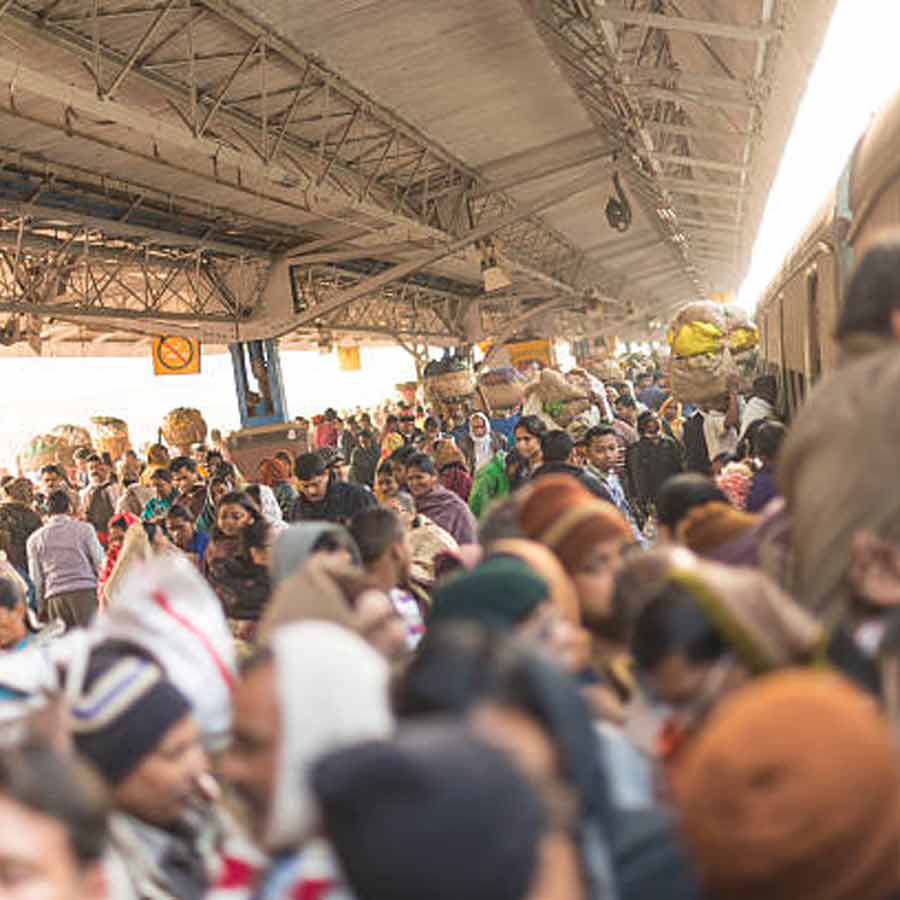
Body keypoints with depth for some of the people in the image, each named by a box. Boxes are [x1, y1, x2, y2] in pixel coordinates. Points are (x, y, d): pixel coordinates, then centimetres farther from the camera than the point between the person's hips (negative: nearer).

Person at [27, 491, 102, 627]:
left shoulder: (34, 539, 13)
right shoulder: (85, 529, 7)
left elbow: (36, 579, 12)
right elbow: (99, 562, 3)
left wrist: (41, 607, 17)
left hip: (55, 597, 2)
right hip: (85, 591, -2)